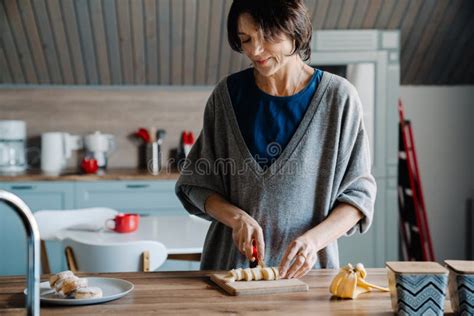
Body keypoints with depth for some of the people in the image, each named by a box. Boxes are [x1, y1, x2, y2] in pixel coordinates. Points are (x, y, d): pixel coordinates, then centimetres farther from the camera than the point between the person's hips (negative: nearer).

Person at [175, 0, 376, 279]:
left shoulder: (339, 97, -4)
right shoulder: (227, 95, 2)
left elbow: (358, 193, 0)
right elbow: (196, 183, 7)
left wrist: (315, 238, -17)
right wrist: (237, 218, -12)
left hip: (306, 269, -1)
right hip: (231, 265, 1)